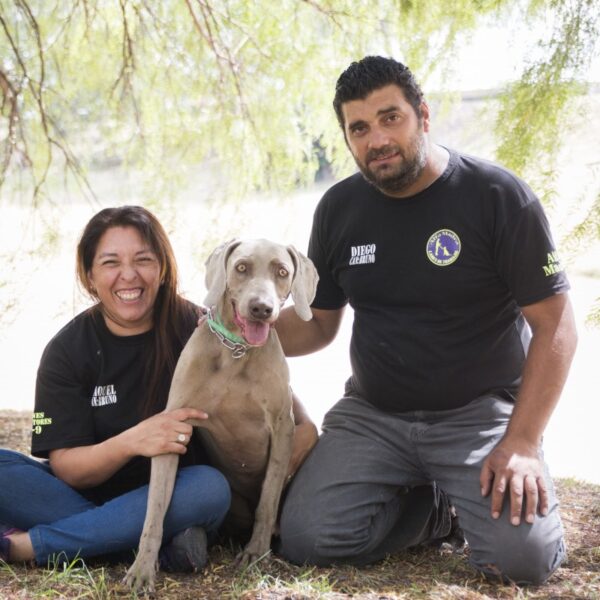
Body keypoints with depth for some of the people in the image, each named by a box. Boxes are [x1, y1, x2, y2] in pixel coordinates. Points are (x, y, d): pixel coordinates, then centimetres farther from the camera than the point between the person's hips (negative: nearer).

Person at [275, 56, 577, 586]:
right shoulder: (339, 209, 3)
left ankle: (472, 501, 10)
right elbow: (317, 322, 12)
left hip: (479, 413, -3)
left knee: (523, 556, -25)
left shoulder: (497, 197, -11)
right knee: (305, 540, -16)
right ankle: (441, 512, 9)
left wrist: (522, 442, -18)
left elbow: (554, 325, -10)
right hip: (373, 416, 4)